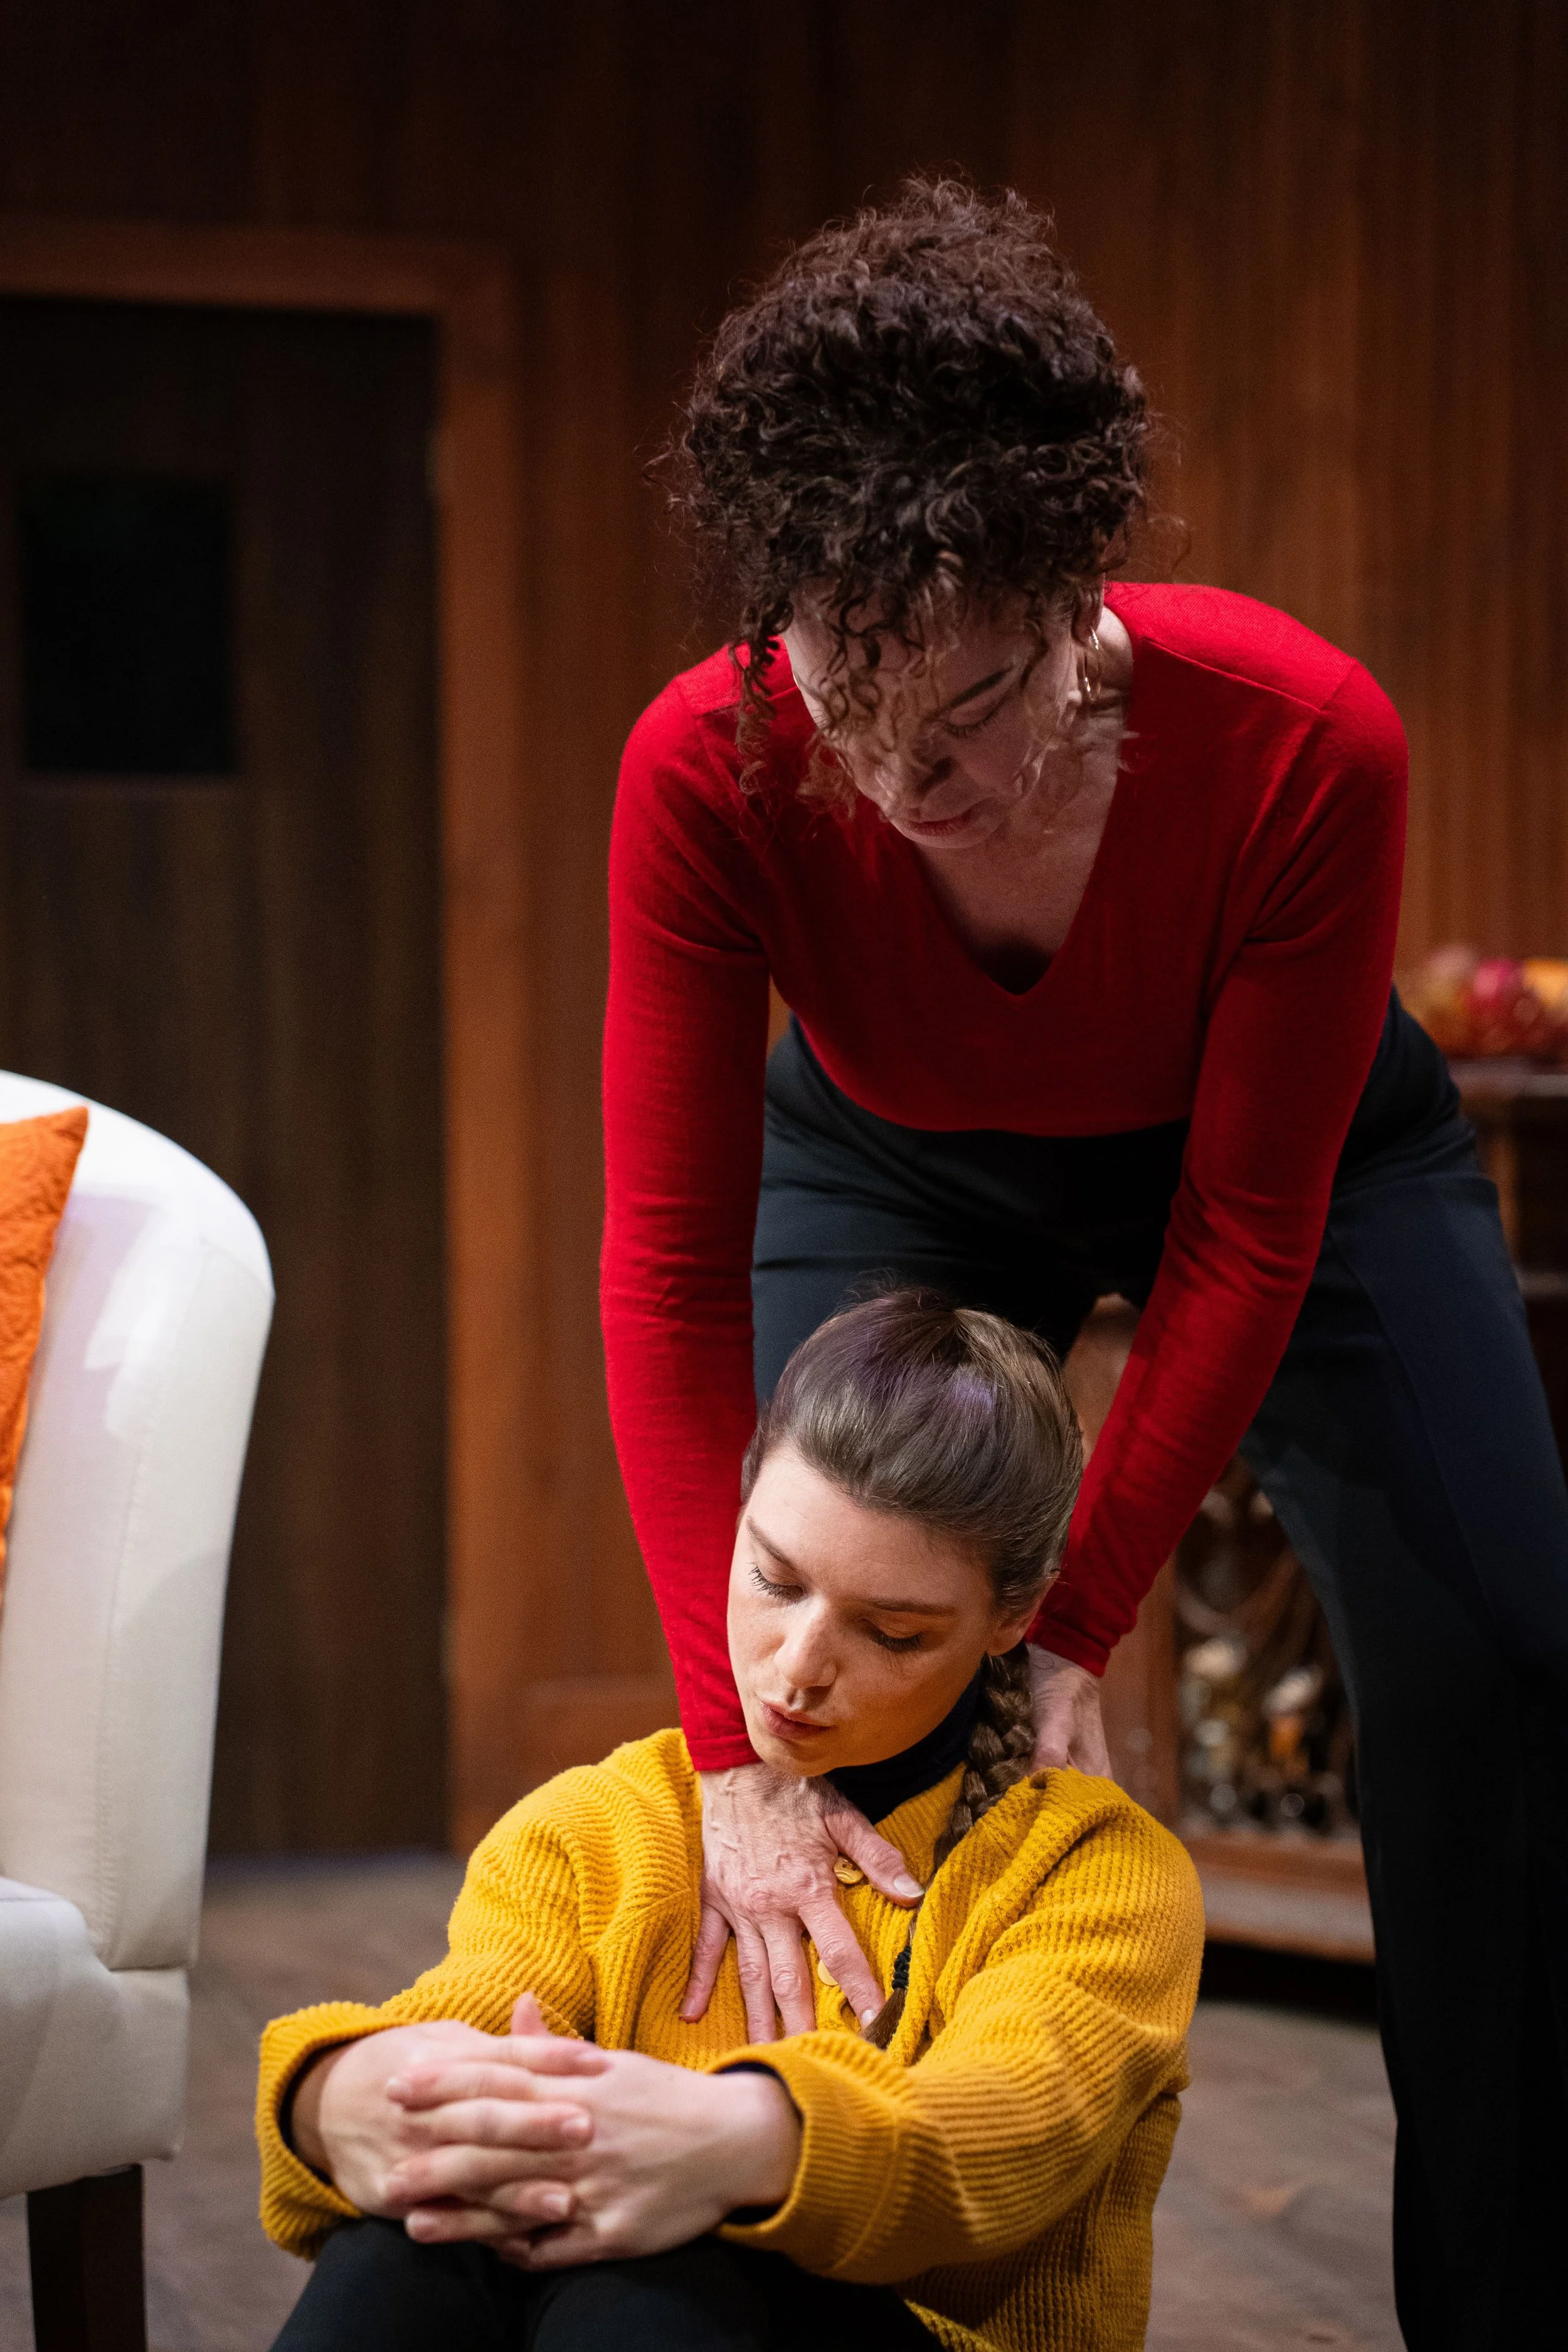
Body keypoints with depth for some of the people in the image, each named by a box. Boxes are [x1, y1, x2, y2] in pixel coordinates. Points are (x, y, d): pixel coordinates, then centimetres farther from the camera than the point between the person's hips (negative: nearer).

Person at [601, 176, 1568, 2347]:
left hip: (1294, 1146, -1)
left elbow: (1246, 1239, -29)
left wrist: (1073, 1627, -28)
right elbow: (669, 1264, -32)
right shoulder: (708, 772, -35)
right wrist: (741, 1757, -36)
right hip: (899, 1167, 1)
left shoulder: (1300, 743, -39)